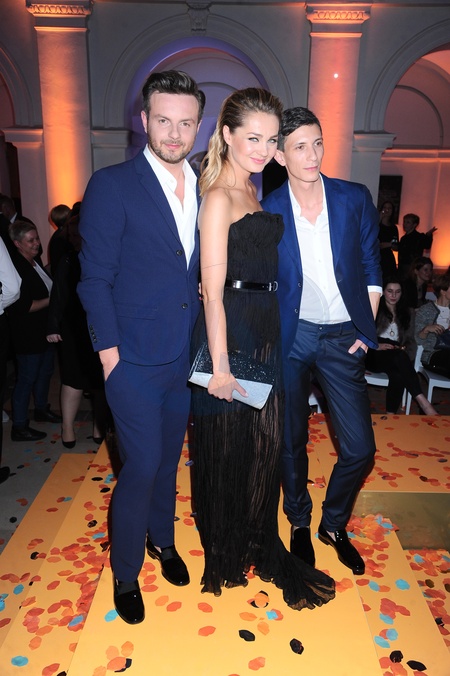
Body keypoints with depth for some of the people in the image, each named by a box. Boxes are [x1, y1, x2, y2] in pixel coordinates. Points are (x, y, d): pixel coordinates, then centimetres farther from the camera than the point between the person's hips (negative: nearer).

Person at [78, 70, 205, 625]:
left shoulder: (204, 190, 7)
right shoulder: (112, 185, -9)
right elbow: (94, 280, -10)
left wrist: (209, 291, 1)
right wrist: (109, 353, -12)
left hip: (186, 355, 5)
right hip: (134, 359, -5)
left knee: (168, 457, 20)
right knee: (142, 465, 2)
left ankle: (162, 540, 45)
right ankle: (125, 574, 28)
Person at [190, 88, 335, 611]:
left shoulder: (253, 191, 15)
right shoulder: (219, 196, -12)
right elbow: (213, 291, -18)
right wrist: (220, 365, -19)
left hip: (265, 331, 9)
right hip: (230, 332, -9)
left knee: (264, 442, 17)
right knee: (228, 445, 7)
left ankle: (260, 546, 38)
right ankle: (226, 555, 32)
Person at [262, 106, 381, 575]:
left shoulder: (355, 198, 0)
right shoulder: (266, 211, -3)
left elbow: (371, 267, 6)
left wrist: (367, 329, 0)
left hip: (343, 338, 2)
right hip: (291, 336, -1)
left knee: (359, 448, 3)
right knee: (292, 440, 11)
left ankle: (334, 524, 31)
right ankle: (299, 522, 37)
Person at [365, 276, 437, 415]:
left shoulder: (407, 313, 20)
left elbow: (411, 340, 13)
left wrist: (406, 353, -11)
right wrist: (376, 345, -19)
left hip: (396, 358, 3)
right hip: (374, 356, -3)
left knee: (399, 375, -37)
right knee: (399, 356, -38)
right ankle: (423, 402, -42)